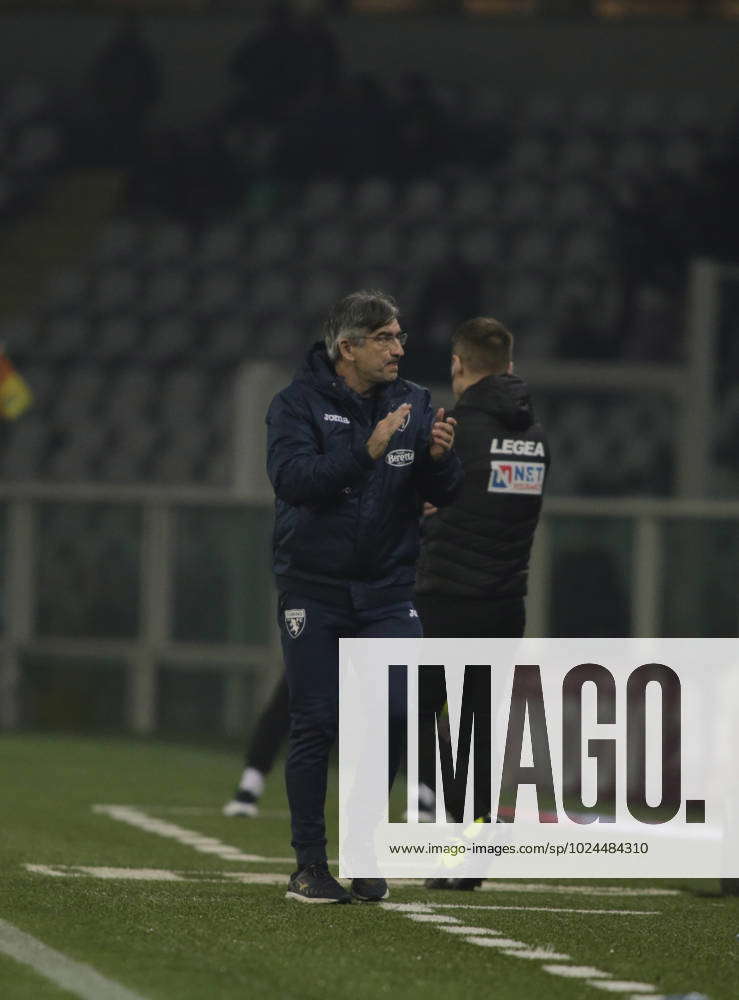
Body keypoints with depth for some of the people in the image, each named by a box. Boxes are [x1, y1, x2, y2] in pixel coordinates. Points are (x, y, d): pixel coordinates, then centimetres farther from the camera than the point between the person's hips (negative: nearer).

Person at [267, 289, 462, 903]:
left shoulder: (414, 404, 6)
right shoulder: (299, 404, -4)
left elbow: (445, 495, 3)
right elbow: (292, 477, -21)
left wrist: (440, 458, -19)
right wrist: (367, 452, -30)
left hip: (387, 591, 3)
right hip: (314, 590, -3)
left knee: (396, 711, -11)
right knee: (314, 726, -1)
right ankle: (309, 866, 6)